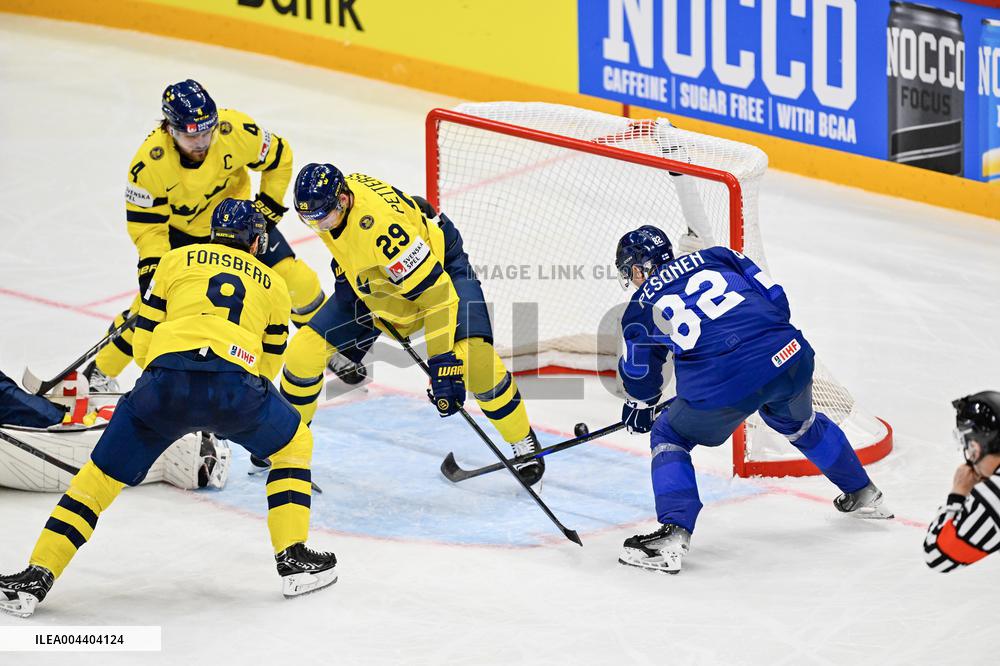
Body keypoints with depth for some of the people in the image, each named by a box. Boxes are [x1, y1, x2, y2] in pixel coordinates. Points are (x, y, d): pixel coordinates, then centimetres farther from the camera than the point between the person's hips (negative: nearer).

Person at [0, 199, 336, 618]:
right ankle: (293, 559, 22)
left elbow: (142, 344, 22)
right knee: (294, 445, 28)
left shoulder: (177, 260, 26)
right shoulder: (273, 284, 29)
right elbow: (268, 364, 32)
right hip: (236, 383, 0)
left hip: (166, 377, 0)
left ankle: (37, 576, 8)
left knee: (101, 475, 13)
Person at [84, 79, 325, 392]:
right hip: (180, 230, -2)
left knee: (297, 281, -5)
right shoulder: (149, 162, -33)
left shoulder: (236, 130, -30)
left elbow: (279, 158, -10)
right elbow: (145, 223, -21)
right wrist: (153, 268, -30)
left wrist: (267, 209, -10)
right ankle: (100, 373, 8)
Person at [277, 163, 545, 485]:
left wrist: (444, 365, -42)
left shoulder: (382, 225, -41)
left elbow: (435, 292, -40)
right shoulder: (328, 196, -19)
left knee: (474, 356, -28)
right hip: (373, 278, 7)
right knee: (305, 348, -3)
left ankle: (524, 441, -6)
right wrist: (344, 273, 5)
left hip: (440, 265, -7)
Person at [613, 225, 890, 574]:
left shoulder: (641, 307, 15)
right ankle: (863, 495, 50)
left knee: (669, 438, 18)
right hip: (788, 357, 4)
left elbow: (640, 376, 26)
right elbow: (776, 299, 16)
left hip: (722, 386, -4)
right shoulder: (716, 257, 20)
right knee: (800, 424, 35)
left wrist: (639, 409, 45)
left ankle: (673, 535, 1)